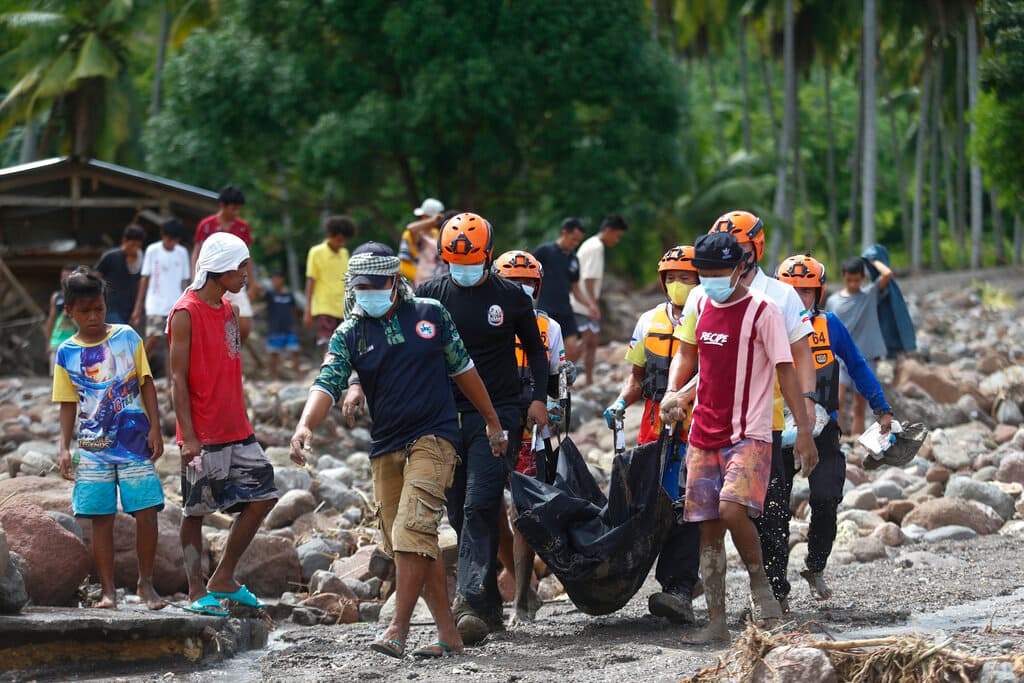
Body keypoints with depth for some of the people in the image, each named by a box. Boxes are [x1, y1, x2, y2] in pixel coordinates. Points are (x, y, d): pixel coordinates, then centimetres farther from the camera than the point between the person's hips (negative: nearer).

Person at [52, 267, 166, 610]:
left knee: (147, 513, -5)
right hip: (93, 449, 0)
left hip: (135, 442, 0)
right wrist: (65, 447, -1)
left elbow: (146, 384, 6)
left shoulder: (127, 337, 3)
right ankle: (108, 591, 6)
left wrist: (155, 428, -1)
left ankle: (146, 584, 9)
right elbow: (68, 403, 8)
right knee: (101, 518, 0)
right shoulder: (67, 353, 4)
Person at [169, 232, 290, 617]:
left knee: (262, 496, 5)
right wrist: (188, 437, -18)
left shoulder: (228, 311, 13)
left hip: (236, 431, 8)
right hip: (202, 437, -8)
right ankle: (196, 593, 6)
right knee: (196, 510, 0)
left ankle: (223, 580, 13)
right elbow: (178, 379, -14)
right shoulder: (186, 314, -11)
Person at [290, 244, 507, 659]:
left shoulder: (430, 314, 3)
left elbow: (462, 369, 13)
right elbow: (327, 384, -10)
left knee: (413, 529, -19)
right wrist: (306, 425, -30)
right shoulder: (349, 335, 3)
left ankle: (398, 628, -19)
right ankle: (448, 633, 14)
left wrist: (492, 421, 19)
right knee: (413, 544, 6)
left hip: (432, 438, -4)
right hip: (385, 448, 4)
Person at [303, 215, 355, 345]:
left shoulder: (344, 253, 13)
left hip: (342, 310, 5)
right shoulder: (316, 252, -3)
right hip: (324, 309, -5)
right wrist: (308, 311, -8)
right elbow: (310, 282, -4)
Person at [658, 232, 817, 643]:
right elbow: (686, 352, 24)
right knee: (708, 530, 4)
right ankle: (716, 622, 8)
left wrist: (803, 428, -15)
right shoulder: (701, 304, 10)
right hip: (704, 435, 6)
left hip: (749, 435, -6)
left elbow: (786, 369, -10)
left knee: (732, 509, -26)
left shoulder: (761, 311, -9)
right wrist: (673, 391, 5)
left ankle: (760, 582, -3)